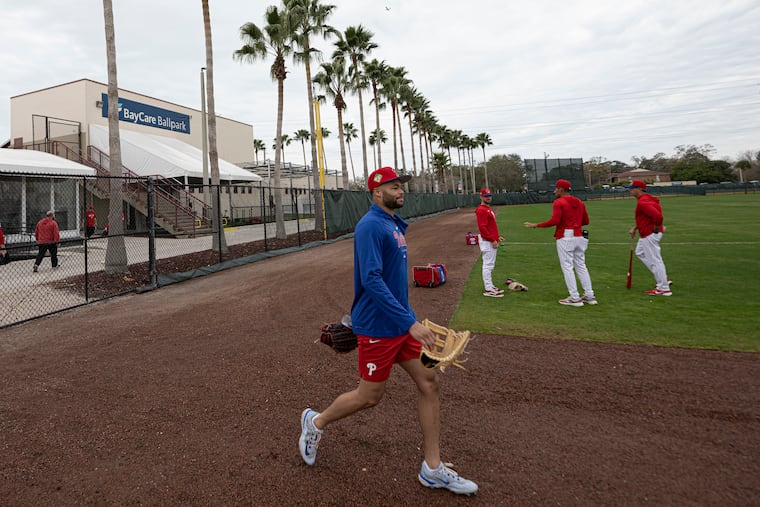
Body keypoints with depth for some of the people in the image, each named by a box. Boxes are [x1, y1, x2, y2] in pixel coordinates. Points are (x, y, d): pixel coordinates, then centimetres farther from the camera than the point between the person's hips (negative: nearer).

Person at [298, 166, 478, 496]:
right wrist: (410, 322, -30)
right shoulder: (371, 226, -17)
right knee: (370, 396, 5)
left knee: (428, 383, 6)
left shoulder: (394, 224, 12)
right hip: (377, 328, -9)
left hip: (402, 323, 9)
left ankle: (433, 469, 17)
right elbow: (371, 280, -27)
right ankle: (316, 422, 33)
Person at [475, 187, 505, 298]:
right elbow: (482, 227, -21)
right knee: (488, 265, -6)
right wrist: (492, 240, -21)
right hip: (487, 242, -10)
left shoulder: (488, 209, 18)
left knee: (490, 265, 16)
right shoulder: (481, 210, -14)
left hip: (492, 241, 10)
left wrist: (497, 237, 16)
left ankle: (490, 286, 24)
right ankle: (488, 290, -2)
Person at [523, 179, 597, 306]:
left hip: (565, 237, -7)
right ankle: (589, 296, 14)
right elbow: (586, 221, 14)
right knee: (581, 265, 13)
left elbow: (554, 221, -19)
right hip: (579, 236, 7)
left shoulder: (558, 202, -8)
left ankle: (574, 298, -1)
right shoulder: (579, 202, 14)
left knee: (567, 267, -1)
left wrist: (536, 225, -13)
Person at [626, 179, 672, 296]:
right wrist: (635, 227, 16)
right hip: (645, 235, 12)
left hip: (650, 235, -12)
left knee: (655, 260, -4)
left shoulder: (642, 202, -22)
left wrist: (656, 229, -18)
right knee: (640, 253, 25)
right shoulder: (646, 198, 13)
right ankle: (663, 279, 28)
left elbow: (658, 216, -33)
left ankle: (663, 289, 6)